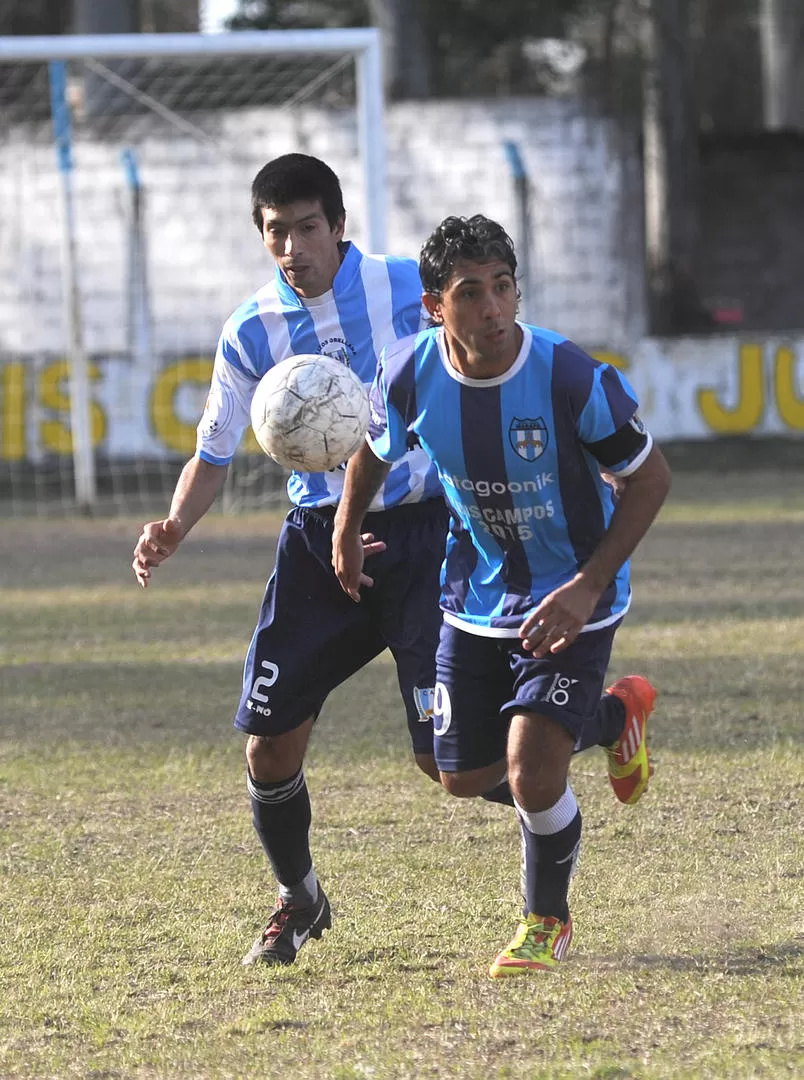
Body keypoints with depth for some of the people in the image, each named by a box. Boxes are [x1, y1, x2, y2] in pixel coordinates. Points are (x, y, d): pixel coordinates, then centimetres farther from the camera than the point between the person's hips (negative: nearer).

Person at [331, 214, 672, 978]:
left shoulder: (571, 378, -28)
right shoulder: (409, 375, -18)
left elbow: (649, 478, -15)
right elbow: (376, 449, 7)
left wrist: (588, 586, -22)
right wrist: (347, 528, 20)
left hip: (570, 599, -5)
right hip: (478, 594, 5)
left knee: (532, 770, -18)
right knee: (463, 778, 14)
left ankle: (547, 923, 12)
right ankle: (612, 715, 41)